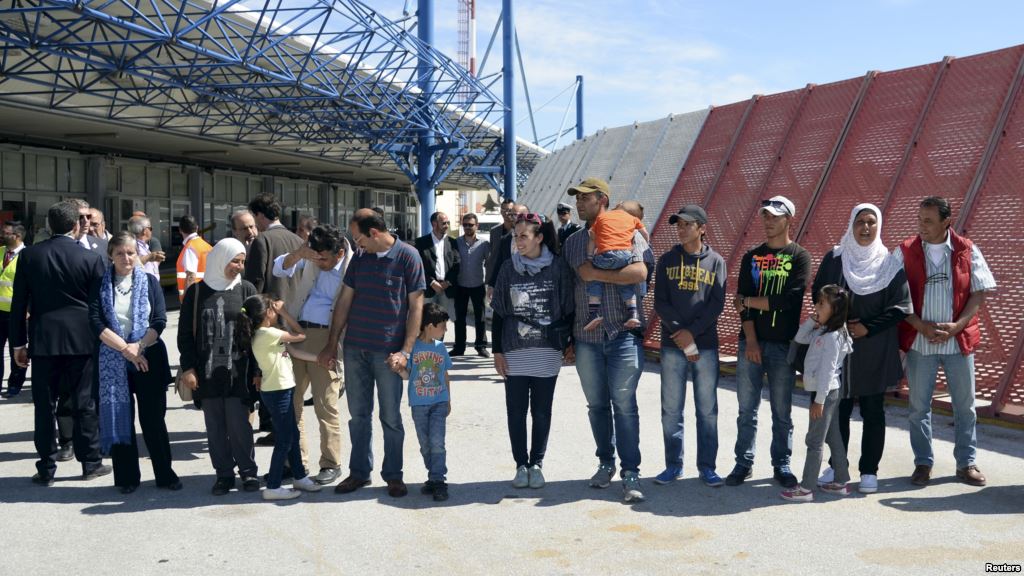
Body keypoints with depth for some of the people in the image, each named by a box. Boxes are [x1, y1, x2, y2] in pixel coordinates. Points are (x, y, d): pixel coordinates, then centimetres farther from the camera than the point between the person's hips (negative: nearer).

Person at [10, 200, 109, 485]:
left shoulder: (28, 255, 0)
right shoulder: (91, 258, -6)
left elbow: (19, 304, 2)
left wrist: (19, 343, 9)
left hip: (43, 340, 1)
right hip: (82, 341, -1)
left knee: (45, 405, 7)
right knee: (84, 403, 7)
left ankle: (46, 469, 11)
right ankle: (91, 463, 13)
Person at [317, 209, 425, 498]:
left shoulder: (408, 257, -6)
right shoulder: (359, 259, 9)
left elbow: (416, 306, -7)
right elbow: (344, 301, 13)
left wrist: (406, 350, -13)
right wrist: (332, 344, 9)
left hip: (388, 351, -4)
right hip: (355, 348, 4)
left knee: (391, 417, 5)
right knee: (358, 414, 11)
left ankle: (393, 475, 17)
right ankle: (359, 471, 22)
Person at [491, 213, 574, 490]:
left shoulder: (558, 268, -2)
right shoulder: (509, 268, 2)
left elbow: (568, 310, 3)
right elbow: (499, 313, 5)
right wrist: (497, 351, 2)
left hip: (547, 353, -1)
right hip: (514, 353, 1)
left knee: (541, 412, 7)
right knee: (516, 412, 5)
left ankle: (537, 464, 19)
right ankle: (521, 465, 17)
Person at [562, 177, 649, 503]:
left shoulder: (627, 234, 1)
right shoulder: (572, 243, 14)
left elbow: (640, 272, -17)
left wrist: (595, 273, -13)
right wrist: (568, 338, 11)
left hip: (623, 335, -4)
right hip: (586, 338, 4)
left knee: (624, 405, -4)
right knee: (597, 405, 10)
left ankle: (631, 473, 1)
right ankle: (606, 463, 24)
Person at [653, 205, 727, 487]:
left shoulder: (715, 262, 4)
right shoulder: (667, 260, 7)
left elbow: (716, 304, -3)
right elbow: (660, 303, 0)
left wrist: (692, 332, -13)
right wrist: (681, 334, -10)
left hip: (706, 345, -1)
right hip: (672, 345, 1)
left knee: (707, 409, 4)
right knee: (671, 409, 4)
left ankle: (707, 466, 12)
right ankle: (673, 464, 14)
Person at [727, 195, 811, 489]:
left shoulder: (800, 258, 0)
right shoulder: (751, 256, 11)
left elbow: (788, 301, -12)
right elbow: (742, 300, 2)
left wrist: (748, 302, -4)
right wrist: (751, 340, -8)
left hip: (783, 344, -3)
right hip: (750, 342, 3)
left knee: (782, 410, 4)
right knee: (746, 408, 5)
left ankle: (782, 465, 14)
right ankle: (743, 463, 13)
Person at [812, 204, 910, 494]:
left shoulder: (890, 263, -2)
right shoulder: (834, 259, 3)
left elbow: (901, 306, -4)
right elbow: (818, 295, 6)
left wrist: (867, 328, -12)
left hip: (875, 349, -1)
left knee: (873, 411, 5)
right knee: (838, 408, 7)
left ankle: (869, 471, 13)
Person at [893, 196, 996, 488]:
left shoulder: (967, 250, 0)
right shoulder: (905, 251, -2)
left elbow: (979, 292, 0)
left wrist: (957, 325, -13)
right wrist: (921, 326, -15)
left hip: (958, 340, 1)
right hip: (919, 341, 0)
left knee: (965, 405, 8)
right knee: (919, 406, 6)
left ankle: (966, 463, 21)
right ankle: (923, 463, 18)